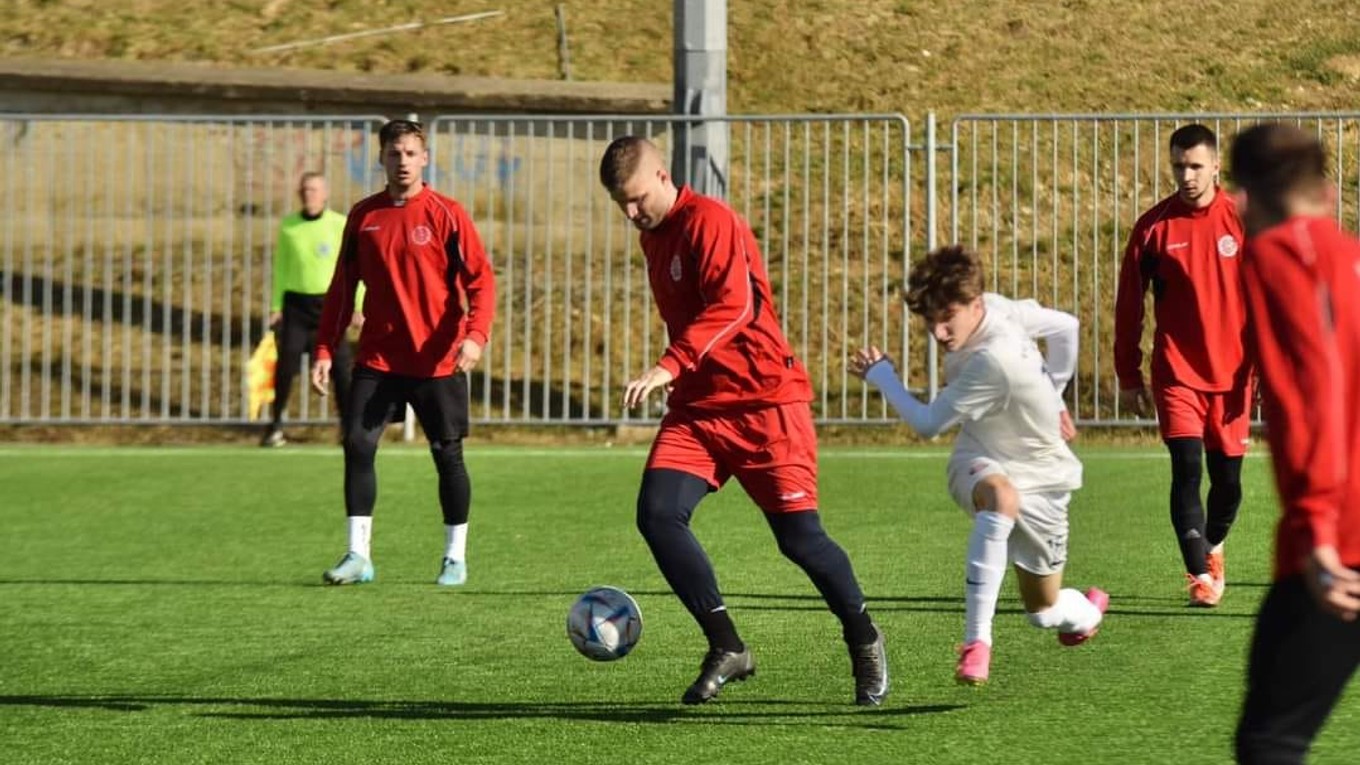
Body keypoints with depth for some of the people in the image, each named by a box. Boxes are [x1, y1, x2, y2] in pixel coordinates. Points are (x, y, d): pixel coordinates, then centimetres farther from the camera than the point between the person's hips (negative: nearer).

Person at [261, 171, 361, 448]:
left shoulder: (340, 225, -3)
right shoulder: (288, 226, 4)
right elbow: (280, 268, 11)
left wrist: (359, 307, -3)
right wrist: (276, 306, 8)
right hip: (296, 303, 1)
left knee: (341, 365, -5)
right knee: (286, 364, -4)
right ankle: (276, 423, 9)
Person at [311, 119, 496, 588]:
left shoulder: (445, 214, -4)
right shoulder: (364, 216, 6)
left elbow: (480, 279, -6)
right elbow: (342, 288, 11)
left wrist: (475, 334, -21)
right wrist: (325, 349, 5)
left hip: (437, 361, -3)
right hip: (378, 359, 3)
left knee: (447, 454, 4)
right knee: (357, 445, -8)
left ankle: (456, 557, 16)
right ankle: (358, 555, -1)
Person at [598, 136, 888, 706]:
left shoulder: (710, 220, -12)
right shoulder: (654, 237, 15)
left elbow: (733, 305, -25)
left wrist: (669, 366, -33)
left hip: (764, 401, -7)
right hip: (697, 408, 7)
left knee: (799, 535, -2)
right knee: (657, 513, -15)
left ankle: (864, 641, 23)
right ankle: (726, 648, -8)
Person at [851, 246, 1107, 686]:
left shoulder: (993, 361, -34)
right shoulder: (999, 307, -14)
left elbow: (927, 424, -22)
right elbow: (1066, 327, 5)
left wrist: (880, 374, -11)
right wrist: (1051, 396, 15)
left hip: (1039, 473, -5)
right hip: (980, 463, 5)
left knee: (1043, 611, 7)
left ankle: (1087, 612, 46)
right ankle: (976, 641, -38)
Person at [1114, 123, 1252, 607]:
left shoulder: (1243, 221, -1)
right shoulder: (1153, 227, -1)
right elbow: (1129, 305, 4)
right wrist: (1128, 377, 3)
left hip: (1231, 375, 1)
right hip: (1176, 373, -1)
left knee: (1227, 477, 7)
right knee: (1187, 469, -15)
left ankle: (1212, 547, 36)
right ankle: (1201, 575, -12)